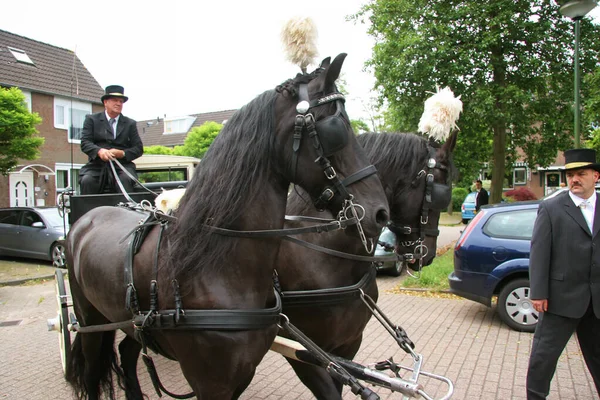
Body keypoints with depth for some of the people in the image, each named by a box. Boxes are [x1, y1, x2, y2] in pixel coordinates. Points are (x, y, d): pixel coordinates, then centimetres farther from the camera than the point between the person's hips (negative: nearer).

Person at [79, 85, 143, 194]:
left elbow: (139, 148, 11)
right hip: (97, 166, 0)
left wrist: (122, 153, -10)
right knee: (87, 180, -29)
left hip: (122, 166, 0)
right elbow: (85, 143, 3)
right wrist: (99, 151, -20)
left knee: (125, 179, -32)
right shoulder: (92, 119, 14)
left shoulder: (130, 123, 18)